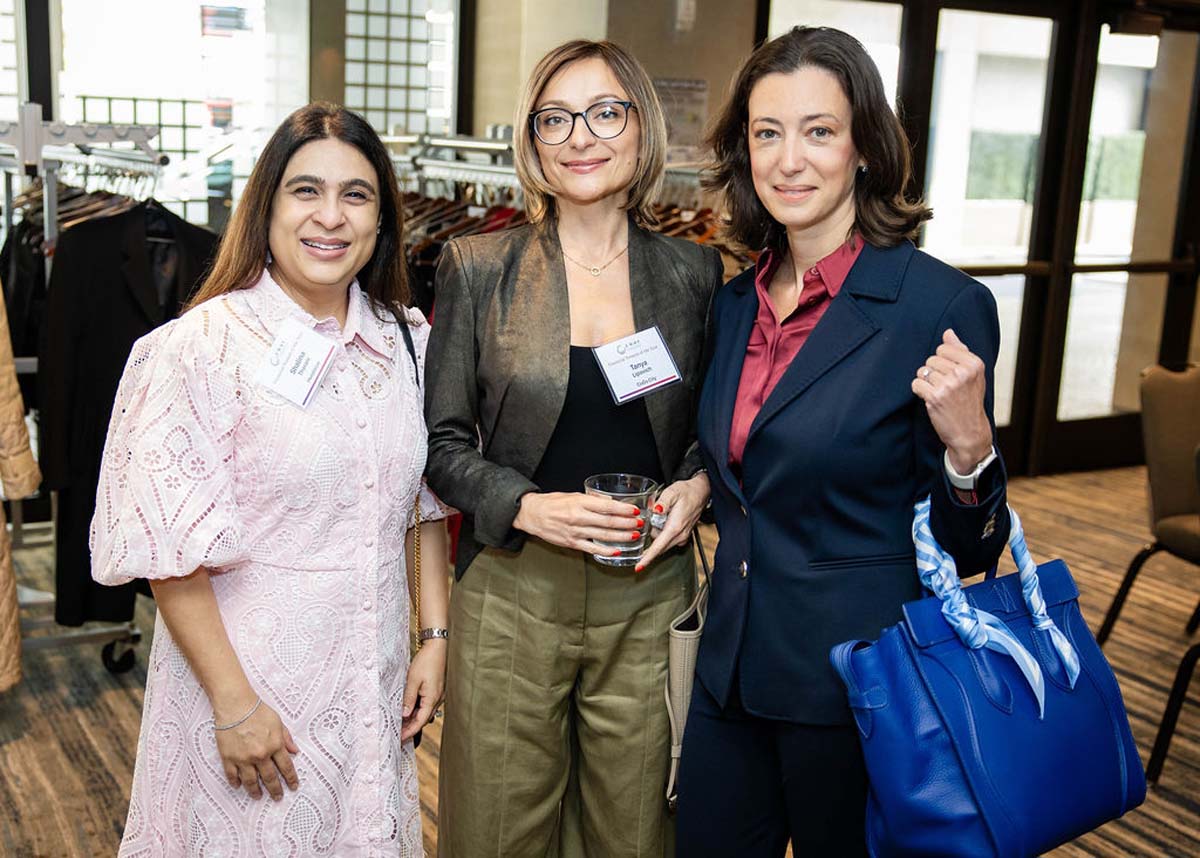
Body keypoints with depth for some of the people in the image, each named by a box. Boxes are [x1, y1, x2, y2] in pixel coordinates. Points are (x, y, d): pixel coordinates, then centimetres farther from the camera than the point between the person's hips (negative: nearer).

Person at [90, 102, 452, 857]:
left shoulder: (410, 342, 3)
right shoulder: (200, 347, -14)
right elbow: (169, 550, -15)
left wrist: (437, 636, 5)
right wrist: (234, 703, -15)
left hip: (375, 688, 5)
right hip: (251, 684, -5)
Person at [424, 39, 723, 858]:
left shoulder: (694, 273, 3)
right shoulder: (478, 269, -2)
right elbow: (443, 443, 0)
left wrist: (698, 485, -6)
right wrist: (527, 506, -16)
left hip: (648, 600, 1)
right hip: (513, 596, -1)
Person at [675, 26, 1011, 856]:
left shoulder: (943, 306, -15)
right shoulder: (736, 303, 3)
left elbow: (966, 549, -11)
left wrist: (968, 445, -28)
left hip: (856, 685, -5)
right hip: (731, 671, 5)